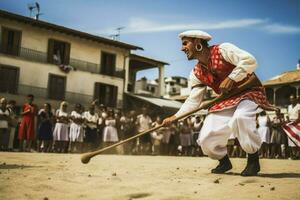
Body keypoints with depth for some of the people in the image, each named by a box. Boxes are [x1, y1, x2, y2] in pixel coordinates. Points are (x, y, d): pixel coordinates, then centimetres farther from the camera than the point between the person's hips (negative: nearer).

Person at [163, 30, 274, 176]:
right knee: (206, 139, -9)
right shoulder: (197, 74, 3)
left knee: (240, 117, -40)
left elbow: (250, 61, -22)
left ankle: (253, 159, -16)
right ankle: (224, 161, 23)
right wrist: (174, 117, -3)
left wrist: (231, 78, -27)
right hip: (226, 101, 6)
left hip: (249, 93, -5)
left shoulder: (223, 50, -14)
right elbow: (193, 101, 6)